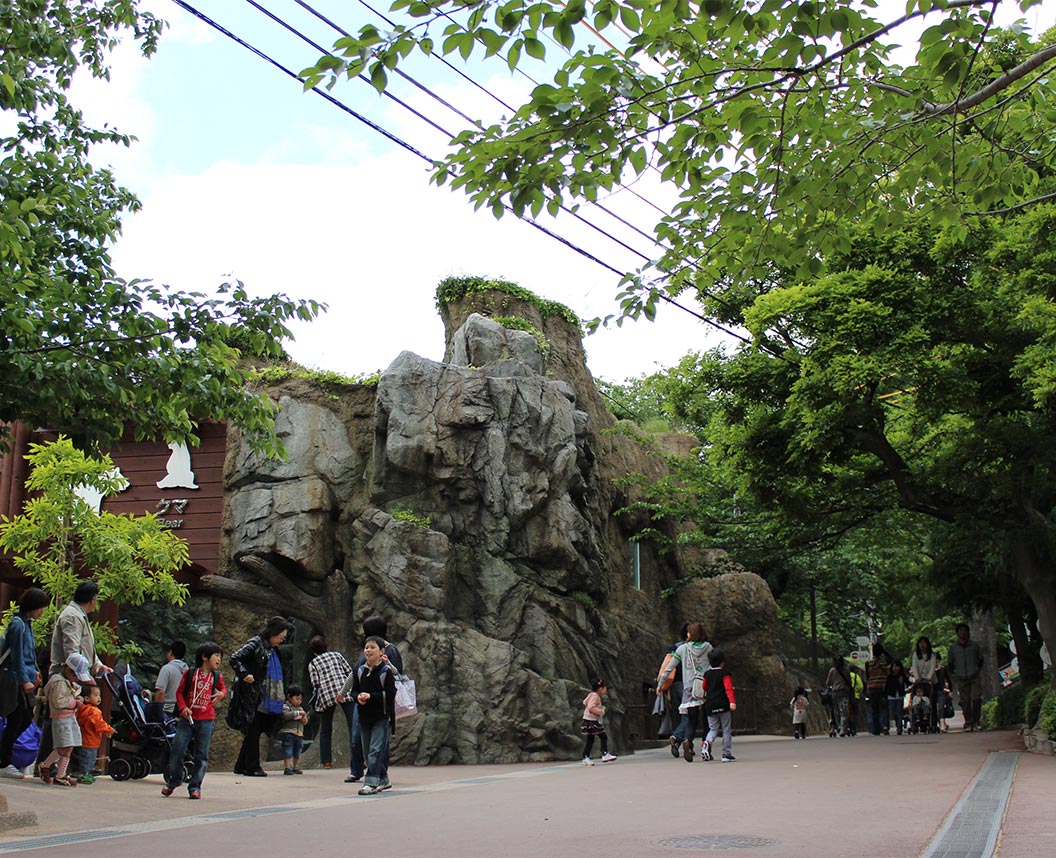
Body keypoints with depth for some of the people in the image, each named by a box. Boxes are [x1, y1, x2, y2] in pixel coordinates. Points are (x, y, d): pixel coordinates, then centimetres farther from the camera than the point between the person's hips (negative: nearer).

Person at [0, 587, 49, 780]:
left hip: (25, 679, 9)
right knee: (16, 721, -3)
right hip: (17, 681, -9)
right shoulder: (18, 624, -14)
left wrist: (34, 672, 18)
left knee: (26, 718, 12)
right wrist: (25, 680, -17)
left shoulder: (27, 623, 15)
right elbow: (17, 655, -16)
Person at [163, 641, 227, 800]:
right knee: (177, 750, -3)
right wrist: (183, 708, -10)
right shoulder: (189, 673, -1)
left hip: (206, 721, 2)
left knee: (201, 755, 1)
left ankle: (195, 787, 11)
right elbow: (179, 692, 4)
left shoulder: (216, 676, 7)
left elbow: (223, 688, 24)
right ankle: (173, 781, 18)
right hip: (187, 718, -2)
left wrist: (222, 694, 1)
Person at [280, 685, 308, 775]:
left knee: (297, 752, 12)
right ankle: (287, 768, -6)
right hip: (288, 733, -7)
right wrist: (298, 713, -21)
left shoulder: (300, 708, 19)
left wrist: (305, 720, 0)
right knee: (288, 751, -8)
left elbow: (305, 720, 25)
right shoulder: (285, 706, -4)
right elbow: (286, 715, -23)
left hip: (299, 734, 7)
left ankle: (294, 767, 24)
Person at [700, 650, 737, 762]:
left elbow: (704, 688, 18)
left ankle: (707, 742, -19)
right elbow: (728, 688, -18)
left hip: (710, 707, 4)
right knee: (727, 730, 6)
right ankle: (726, 754, 5)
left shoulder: (707, 674, 8)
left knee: (713, 729, 11)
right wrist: (732, 701, -27)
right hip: (723, 706, -4)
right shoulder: (725, 674, -7)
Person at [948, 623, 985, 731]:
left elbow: (980, 660, 20)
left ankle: (976, 721, 2)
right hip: (961, 679, 0)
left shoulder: (974, 645, 8)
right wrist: (954, 675, 6)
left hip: (974, 678, 0)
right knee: (965, 701, -2)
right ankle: (969, 723, 4)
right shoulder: (953, 647, 8)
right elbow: (950, 664, 17)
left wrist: (978, 670, 9)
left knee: (976, 698, -11)